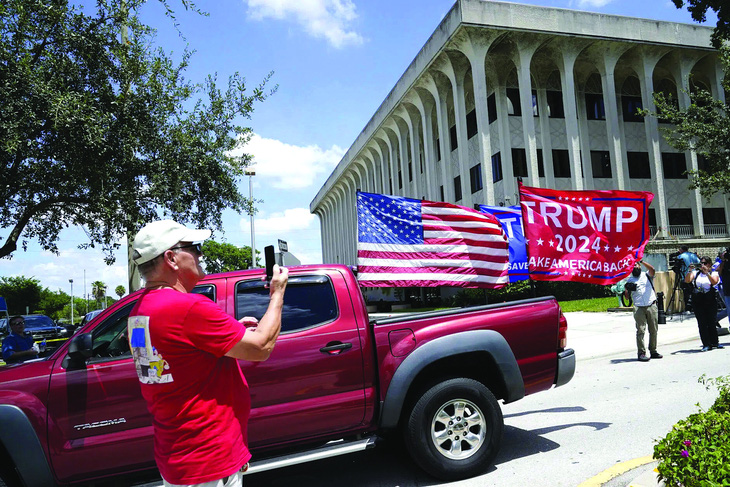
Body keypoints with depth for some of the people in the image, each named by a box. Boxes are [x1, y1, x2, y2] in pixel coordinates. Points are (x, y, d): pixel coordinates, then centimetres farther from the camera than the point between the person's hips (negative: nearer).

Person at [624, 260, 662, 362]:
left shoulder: (647, 275, 13)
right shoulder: (629, 280, 13)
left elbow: (652, 269, -11)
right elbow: (627, 296, 9)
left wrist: (641, 261, -20)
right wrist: (627, 289, -12)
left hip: (652, 306, 1)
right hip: (639, 308, -1)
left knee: (654, 330, 6)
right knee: (641, 330, -7)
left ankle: (653, 351, 17)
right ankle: (641, 353, -7)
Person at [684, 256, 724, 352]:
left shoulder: (714, 273, 7)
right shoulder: (696, 273, 11)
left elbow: (714, 282, -14)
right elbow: (687, 280, -4)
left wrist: (706, 272, -23)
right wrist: (690, 271, -16)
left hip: (710, 301, -1)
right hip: (698, 302, 1)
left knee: (712, 322, 1)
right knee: (702, 323, 0)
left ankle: (714, 342, 17)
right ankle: (706, 344, 3)